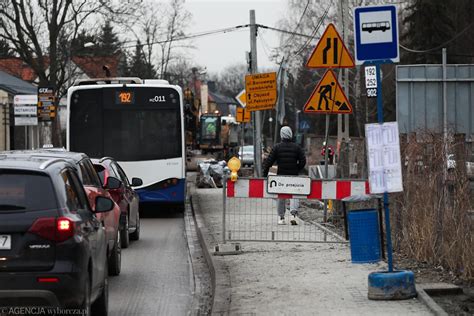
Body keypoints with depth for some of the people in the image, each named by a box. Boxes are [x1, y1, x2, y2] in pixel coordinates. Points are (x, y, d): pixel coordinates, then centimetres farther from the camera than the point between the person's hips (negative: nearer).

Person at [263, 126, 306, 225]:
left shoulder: (277, 147, -1)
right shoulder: (296, 147, 0)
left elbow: (269, 161, -3)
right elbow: (303, 161, -1)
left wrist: (264, 174, 1)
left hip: (281, 176, 1)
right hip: (293, 176, -1)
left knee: (281, 197, 11)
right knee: (294, 195, 1)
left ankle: (281, 218, 13)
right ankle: (293, 214, -20)